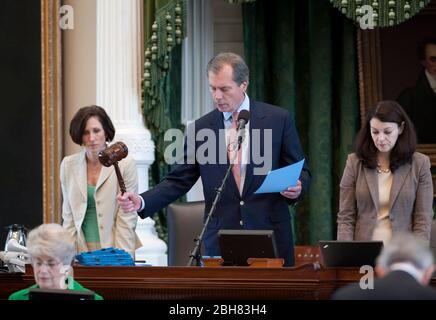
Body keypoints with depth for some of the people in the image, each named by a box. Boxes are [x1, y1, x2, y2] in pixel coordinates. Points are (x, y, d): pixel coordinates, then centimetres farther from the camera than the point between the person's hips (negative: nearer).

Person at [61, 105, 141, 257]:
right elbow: (68, 216, 11)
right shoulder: (68, 165, 9)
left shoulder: (125, 164, -1)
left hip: (112, 248, -2)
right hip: (81, 250, 2)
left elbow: (127, 218, -3)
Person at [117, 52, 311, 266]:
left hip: (270, 237, -1)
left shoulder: (278, 119, 1)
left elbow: (301, 171, 7)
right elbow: (179, 181, 7)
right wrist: (142, 202, -7)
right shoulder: (201, 128, 7)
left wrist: (297, 187, -16)